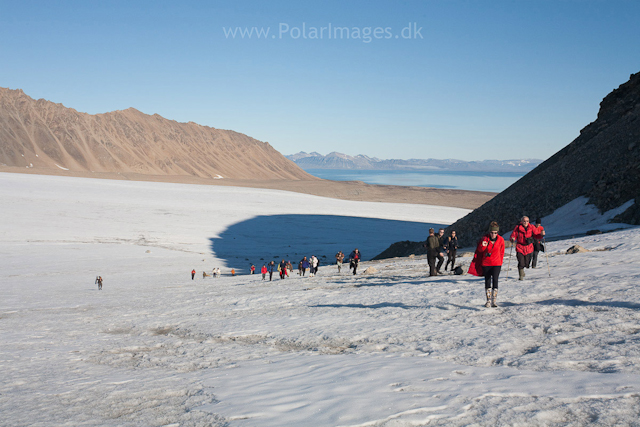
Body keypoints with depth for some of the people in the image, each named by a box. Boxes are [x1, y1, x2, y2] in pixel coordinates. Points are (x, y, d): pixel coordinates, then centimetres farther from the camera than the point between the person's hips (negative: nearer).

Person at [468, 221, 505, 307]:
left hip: (496, 264, -1)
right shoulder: (485, 238, -5)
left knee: (495, 280, -15)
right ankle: (488, 300, 18)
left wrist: (500, 263, 8)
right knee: (487, 281, 7)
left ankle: (494, 301, -11)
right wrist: (482, 246, -18)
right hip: (486, 264, 1)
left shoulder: (500, 240, -4)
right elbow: (479, 250, 4)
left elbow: (501, 252, 9)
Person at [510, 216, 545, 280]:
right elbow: (513, 235, -2)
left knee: (527, 263, 8)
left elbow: (536, 235, 2)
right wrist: (512, 239, -24)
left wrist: (541, 235, -17)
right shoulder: (518, 228, -6)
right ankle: (521, 276, 8)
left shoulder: (532, 227, 0)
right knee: (521, 264, -10)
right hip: (520, 248, -2)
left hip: (529, 248, 2)